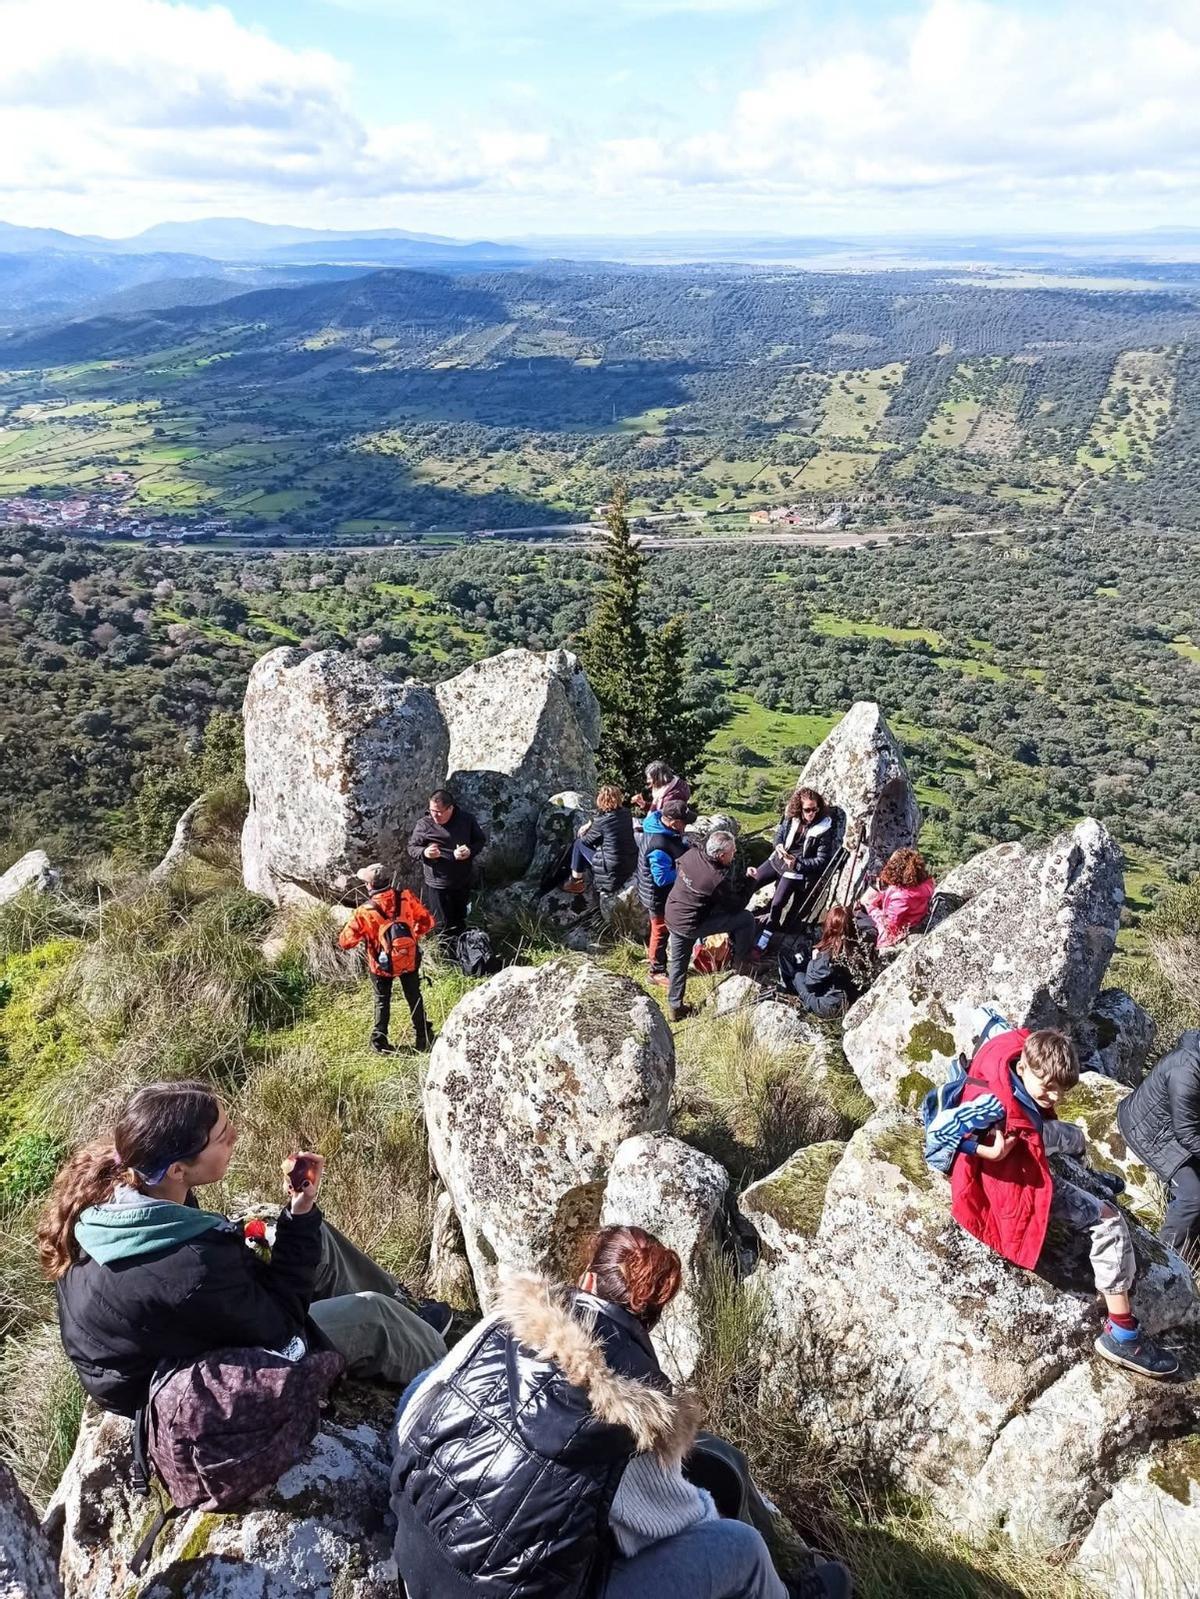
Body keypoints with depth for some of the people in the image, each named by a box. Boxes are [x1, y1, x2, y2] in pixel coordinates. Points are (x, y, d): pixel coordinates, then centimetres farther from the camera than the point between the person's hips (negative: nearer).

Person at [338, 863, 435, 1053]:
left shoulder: (365, 911, -25)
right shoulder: (406, 898, -19)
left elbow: (346, 942, -20)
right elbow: (427, 922, -10)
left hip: (382, 965, -2)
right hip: (409, 960, 2)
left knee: (382, 1002, 21)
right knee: (414, 998, 22)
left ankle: (380, 1043, 31)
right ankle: (424, 1038, 34)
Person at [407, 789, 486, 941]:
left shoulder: (466, 819, -10)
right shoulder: (424, 825, -15)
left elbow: (480, 840, 4)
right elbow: (412, 847, -4)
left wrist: (471, 850, -18)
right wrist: (424, 852, -26)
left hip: (463, 881, 3)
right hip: (437, 884, -3)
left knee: (460, 920, 24)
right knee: (443, 925, 6)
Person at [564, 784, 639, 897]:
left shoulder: (603, 820, -19)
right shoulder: (627, 813, -2)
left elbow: (587, 840, -2)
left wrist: (585, 830, 19)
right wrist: (591, 827, 17)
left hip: (612, 869, -6)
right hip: (632, 865, 7)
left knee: (579, 843, 10)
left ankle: (576, 881, 23)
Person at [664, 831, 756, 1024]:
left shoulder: (693, 853, -10)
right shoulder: (718, 879, -27)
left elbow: (677, 865, 15)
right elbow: (736, 905, -11)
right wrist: (748, 881, 2)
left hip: (671, 917, 7)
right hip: (691, 925, -7)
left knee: (677, 963, 22)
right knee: (746, 918, 4)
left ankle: (675, 1007, 36)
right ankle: (741, 959, 27)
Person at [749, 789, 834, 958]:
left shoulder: (824, 829, -17)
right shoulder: (790, 817, -6)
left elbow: (822, 860, -14)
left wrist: (797, 863, -25)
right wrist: (779, 846, -11)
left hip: (798, 868, -5)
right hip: (779, 858, 6)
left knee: (777, 905, -16)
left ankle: (761, 945, -7)